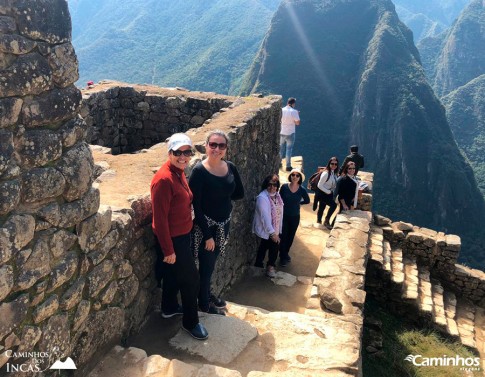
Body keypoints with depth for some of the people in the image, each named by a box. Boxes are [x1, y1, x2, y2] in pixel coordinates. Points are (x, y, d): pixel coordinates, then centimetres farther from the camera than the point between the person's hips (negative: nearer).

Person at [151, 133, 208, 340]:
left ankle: (169, 307, 48)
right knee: (190, 280, 4)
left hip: (182, 235, 9)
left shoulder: (179, 172, 2)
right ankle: (190, 322, 24)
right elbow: (160, 218, -25)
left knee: (174, 273, 26)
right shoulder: (163, 179, -27)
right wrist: (168, 250, -21)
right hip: (171, 239, -9)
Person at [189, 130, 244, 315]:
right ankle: (204, 303, 33)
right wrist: (208, 235, -19)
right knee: (206, 265, 10)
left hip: (224, 223, 6)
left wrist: (220, 196, -6)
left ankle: (207, 293, 46)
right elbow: (196, 205, -21)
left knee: (212, 262, 24)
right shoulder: (199, 171, -21)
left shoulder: (230, 167, -3)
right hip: (206, 226, -5)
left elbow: (240, 194, 7)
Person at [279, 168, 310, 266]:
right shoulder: (284, 187, -12)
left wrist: (297, 203, 0)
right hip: (284, 216, -2)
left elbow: (307, 201, 8)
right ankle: (282, 257, 17)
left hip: (295, 217, 2)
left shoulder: (302, 190, -10)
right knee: (283, 236, 0)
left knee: (291, 237, 16)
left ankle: (285, 253, 38)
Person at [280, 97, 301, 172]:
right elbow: (297, 123, -10)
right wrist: (298, 115, 4)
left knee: (281, 148, 17)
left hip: (281, 133, 3)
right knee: (289, 149, 5)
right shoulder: (294, 111, -13)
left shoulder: (281, 110, -3)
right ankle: (288, 166, 7)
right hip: (290, 133, -3)